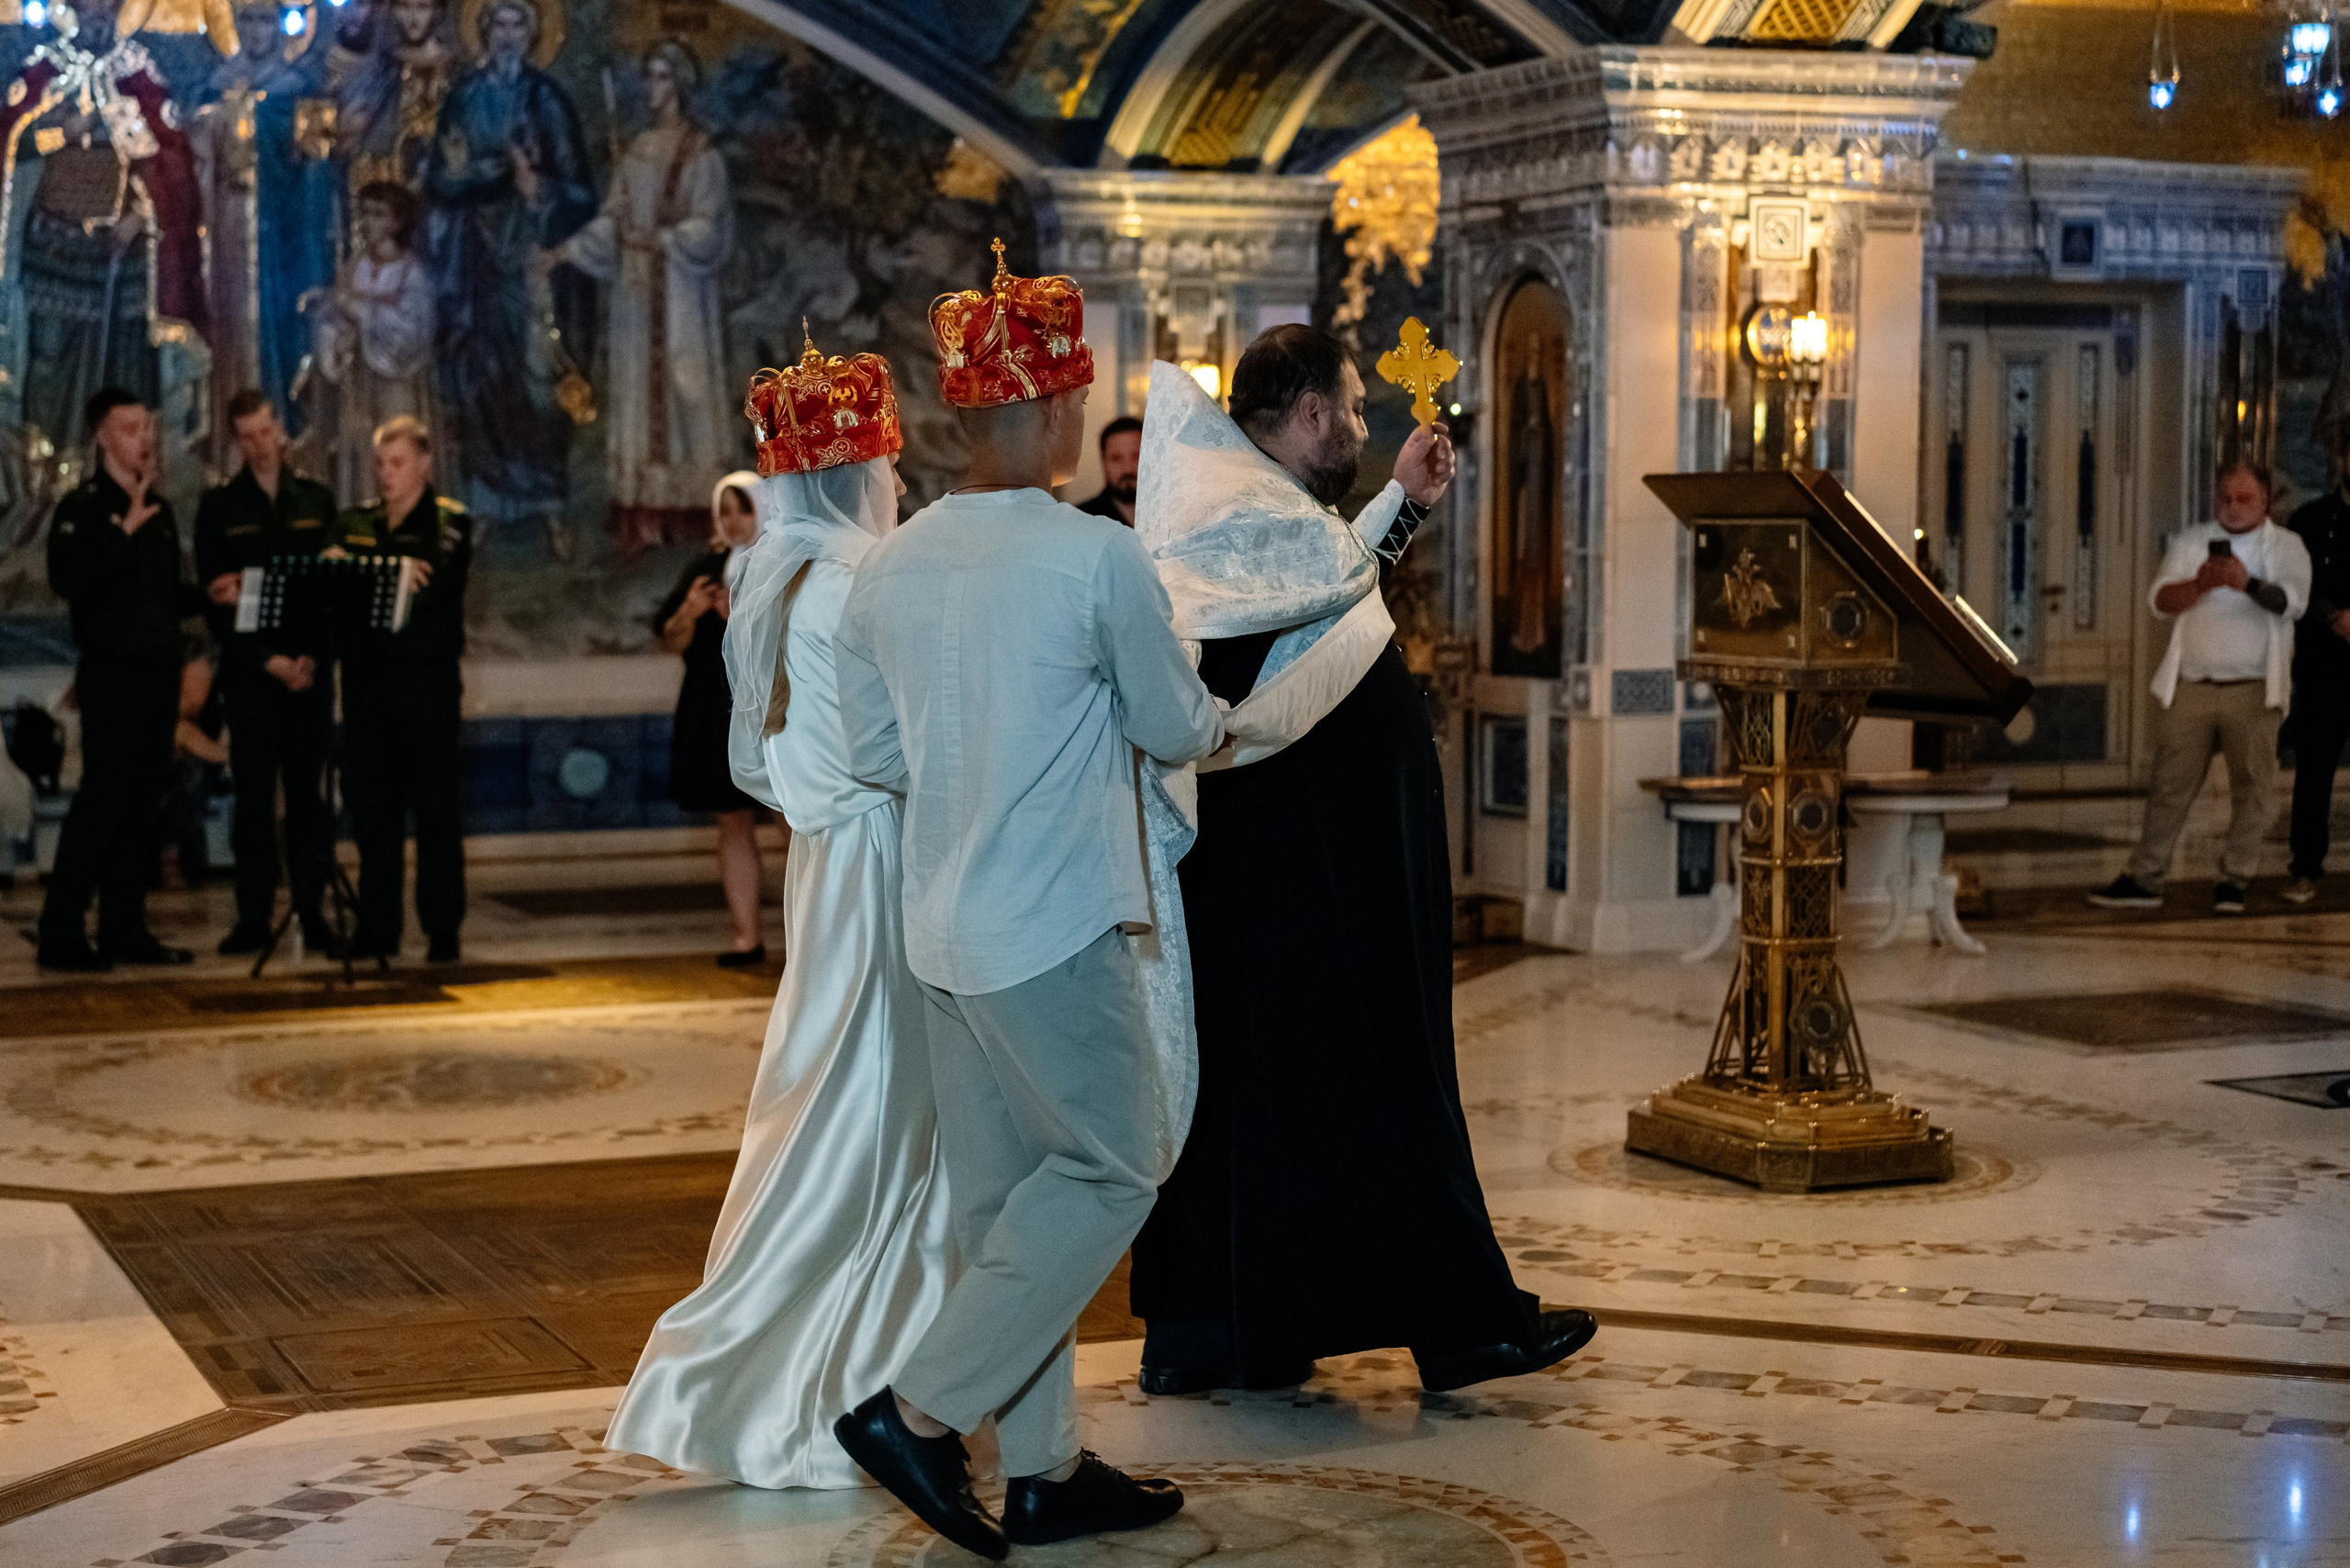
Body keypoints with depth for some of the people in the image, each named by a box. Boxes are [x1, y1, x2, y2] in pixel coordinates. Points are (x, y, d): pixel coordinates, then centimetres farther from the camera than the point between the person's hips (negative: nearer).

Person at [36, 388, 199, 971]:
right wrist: (124, 529, -23)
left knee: (143, 804, 8)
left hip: (159, 675, 7)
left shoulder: (159, 510, 16)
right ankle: (61, 934, -6)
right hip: (111, 676, -7)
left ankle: (125, 928, 12)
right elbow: (67, 579, -21)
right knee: (102, 801, -9)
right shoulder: (83, 506, -5)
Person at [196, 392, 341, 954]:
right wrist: (269, 661, -9)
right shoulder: (219, 506, 5)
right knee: (254, 793, -2)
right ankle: (254, 917, 0)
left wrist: (312, 655, -7)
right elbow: (216, 596, 0)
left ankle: (312, 911, 5)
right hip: (249, 668, -1)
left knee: (307, 790, 2)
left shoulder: (316, 501, 10)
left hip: (309, 664, 1)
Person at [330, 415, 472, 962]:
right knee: (371, 804, 5)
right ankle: (377, 927, 12)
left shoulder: (450, 523, 1)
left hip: (425, 676, -4)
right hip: (365, 675, 4)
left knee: (435, 805, -1)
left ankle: (443, 929, 5)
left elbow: (434, 588, -14)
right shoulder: (354, 524, 16)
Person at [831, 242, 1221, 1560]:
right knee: (1112, 1166, 6)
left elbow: (873, 749, 11)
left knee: (1006, 1192, 13)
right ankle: (923, 1411, 0)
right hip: (1056, 926, -7)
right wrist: (1215, 721, 21)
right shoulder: (1097, 558, -14)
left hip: (943, 924, 7)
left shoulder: (891, 566, 5)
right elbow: (1173, 726, -2)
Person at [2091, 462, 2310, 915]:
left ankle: (2233, 879, 9)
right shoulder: (2191, 542, 12)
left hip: (2253, 691, -2)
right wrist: (2200, 584, -19)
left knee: (2253, 785, -1)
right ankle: (2144, 879, 9)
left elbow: (2293, 600, -14)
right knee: (2170, 784, 4)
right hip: (2190, 686, 2)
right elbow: (2160, 600, 1)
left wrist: (2248, 583, -33)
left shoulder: (2286, 546, 5)